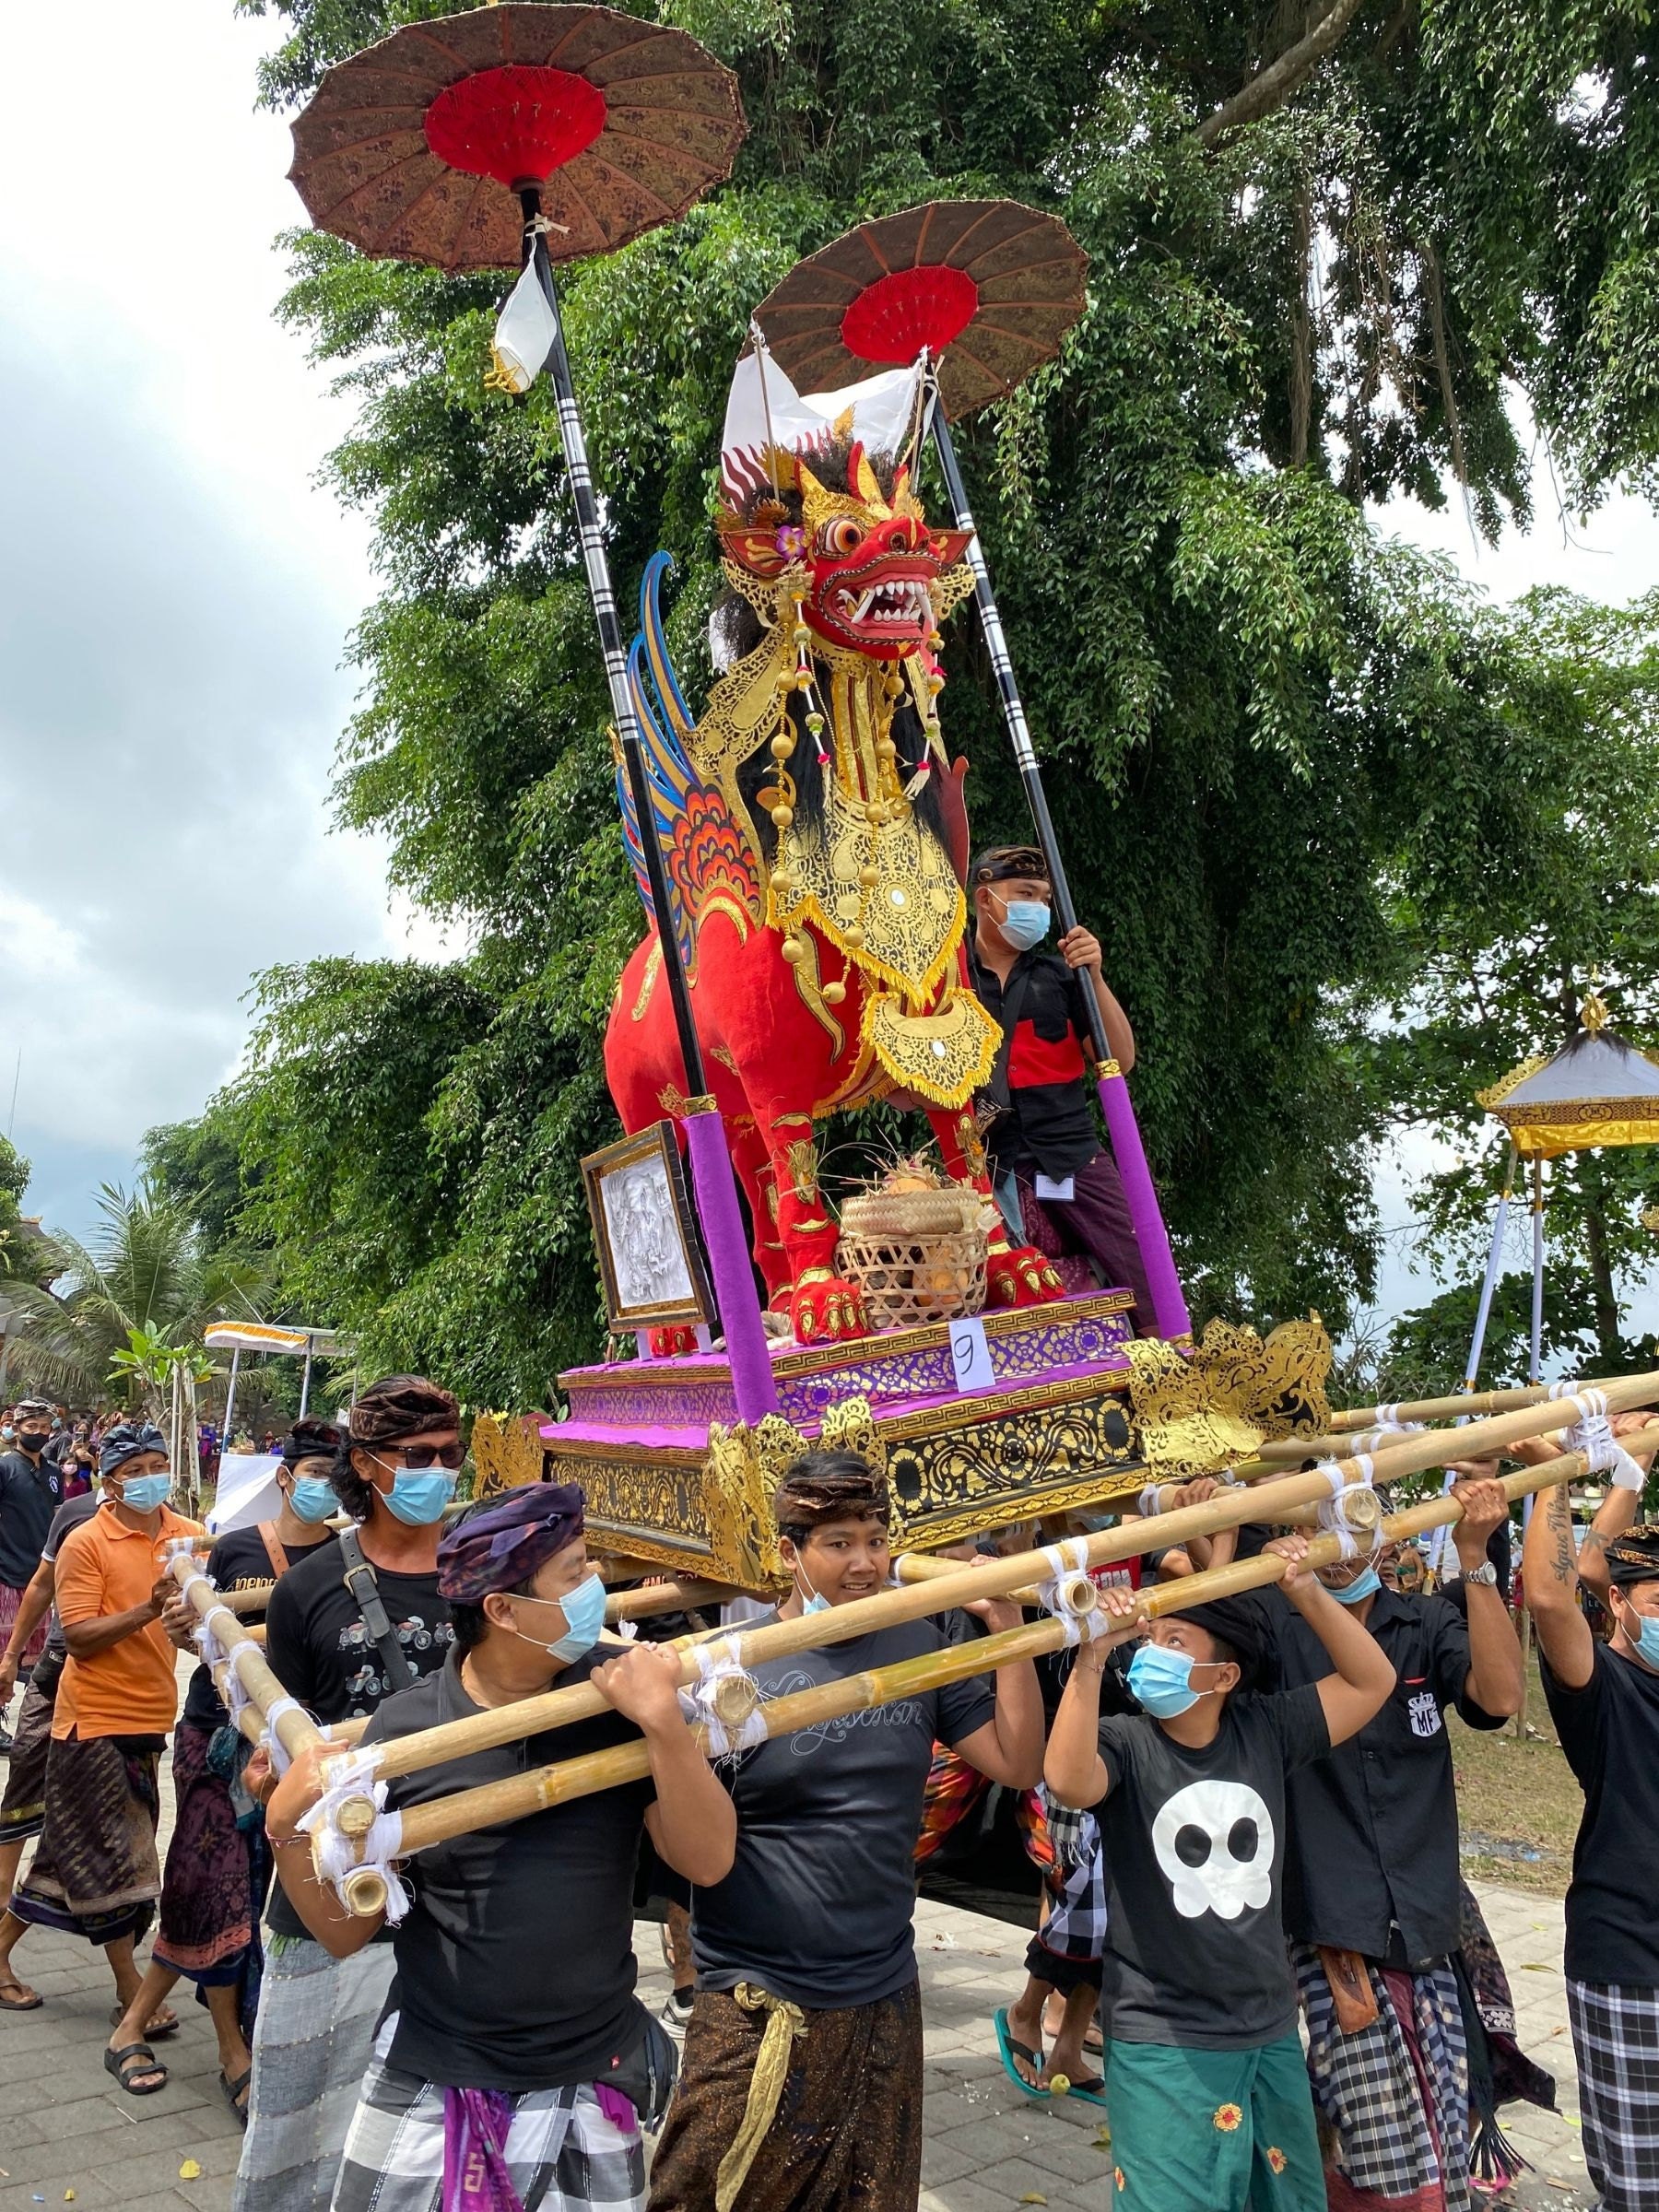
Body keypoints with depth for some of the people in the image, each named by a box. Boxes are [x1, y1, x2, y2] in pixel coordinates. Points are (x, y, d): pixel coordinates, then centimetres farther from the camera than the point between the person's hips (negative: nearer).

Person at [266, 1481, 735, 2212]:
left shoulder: (624, 1691, -10)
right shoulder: (405, 1725, -11)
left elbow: (708, 1861, -14)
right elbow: (345, 1930, -2)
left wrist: (664, 1721, -26)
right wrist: (287, 1828, -19)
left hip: (589, 2084, 1)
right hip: (429, 2084, 0)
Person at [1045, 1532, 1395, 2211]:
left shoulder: (1266, 1730, -4)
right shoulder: (1124, 1744, -15)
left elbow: (1372, 1680, -2)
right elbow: (1065, 1778, -37)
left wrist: (1307, 1593, -15)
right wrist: (1091, 1656, -42)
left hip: (1270, 2032, 5)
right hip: (1162, 2044, -4)